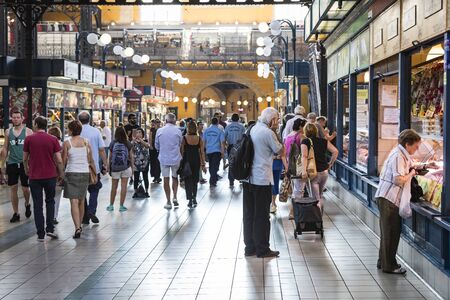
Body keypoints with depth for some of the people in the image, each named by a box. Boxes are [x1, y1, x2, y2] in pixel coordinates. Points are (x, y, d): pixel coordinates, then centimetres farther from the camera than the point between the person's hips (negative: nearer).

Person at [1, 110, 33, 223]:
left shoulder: (28, 132, -1)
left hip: (24, 164, -3)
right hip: (12, 163, 3)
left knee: (25, 188, 0)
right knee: (13, 188, 3)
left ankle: (27, 204, 31)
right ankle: (16, 213, 12)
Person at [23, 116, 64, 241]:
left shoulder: (29, 139, -4)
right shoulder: (53, 139, -4)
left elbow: (25, 158, 7)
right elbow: (59, 161, -5)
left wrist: (26, 169, 26)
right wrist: (61, 174, 10)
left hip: (34, 176, -1)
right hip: (50, 175, 1)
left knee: (37, 205, 6)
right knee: (50, 202, 18)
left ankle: (40, 234, 6)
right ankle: (50, 228, 8)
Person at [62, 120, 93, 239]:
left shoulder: (67, 143, -7)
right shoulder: (86, 142, 2)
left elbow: (63, 161, -3)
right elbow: (90, 160, 7)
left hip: (71, 173, -4)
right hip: (84, 173, 4)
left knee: (74, 202, -6)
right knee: (81, 201, 17)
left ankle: (77, 228, -17)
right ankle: (79, 225, 28)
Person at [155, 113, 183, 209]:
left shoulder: (159, 131, -5)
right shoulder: (177, 131, -7)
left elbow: (156, 146, 6)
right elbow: (180, 145, 5)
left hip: (164, 158, 0)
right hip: (175, 158, 0)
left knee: (166, 179, 6)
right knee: (175, 177, 18)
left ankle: (168, 202, 9)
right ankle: (175, 197, 5)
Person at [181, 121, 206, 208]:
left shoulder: (184, 138, -9)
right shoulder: (199, 139, -2)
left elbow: (182, 151, -7)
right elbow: (202, 152, 0)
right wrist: (203, 164, 5)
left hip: (187, 161, -2)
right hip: (196, 161, 3)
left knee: (188, 180, 6)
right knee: (195, 180, 19)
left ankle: (190, 200, 2)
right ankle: (194, 198, 19)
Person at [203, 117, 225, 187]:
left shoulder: (206, 130, 5)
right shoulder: (220, 131, -4)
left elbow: (204, 141, 9)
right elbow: (222, 142, -9)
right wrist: (222, 152, -5)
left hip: (208, 151, 4)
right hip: (217, 151, -4)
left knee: (211, 166, 16)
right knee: (215, 166, -3)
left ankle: (213, 179, 28)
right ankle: (212, 181, -11)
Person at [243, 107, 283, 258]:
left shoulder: (252, 129, 9)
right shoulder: (268, 133, -14)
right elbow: (280, 151, -5)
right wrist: (276, 137, 7)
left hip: (248, 178, 8)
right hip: (262, 179, -8)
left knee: (249, 214, 11)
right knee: (262, 216, 1)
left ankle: (250, 247, 18)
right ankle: (262, 249, 8)